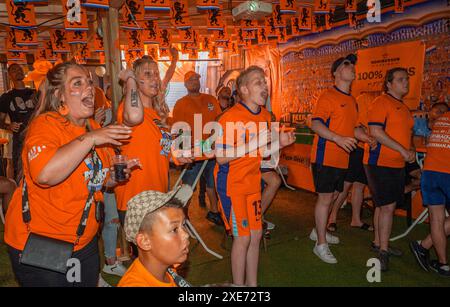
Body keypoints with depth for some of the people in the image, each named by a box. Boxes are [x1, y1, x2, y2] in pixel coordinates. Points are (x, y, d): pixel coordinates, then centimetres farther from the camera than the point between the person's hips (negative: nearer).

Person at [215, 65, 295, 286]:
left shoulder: (265, 116, 3)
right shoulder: (230, 117, -18)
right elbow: (221, 157, -21)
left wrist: (279, 143, -5)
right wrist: (253, 143, -26)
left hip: (252, 182, 7)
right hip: (231, 183, -7)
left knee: (256, 235, 12)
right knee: (243, 237, -1)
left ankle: (252, 283, 29)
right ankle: (239, 285, 18)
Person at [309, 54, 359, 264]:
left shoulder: (352, 100, 15)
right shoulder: (328, 96, -11)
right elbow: (315, 124, -21)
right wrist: (338, 138, -33)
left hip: (341, 158, 9)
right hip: (325, 157, -8)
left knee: (333, 195, 18)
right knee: (325, 198, -4)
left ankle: (318, 231, 36)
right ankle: (321, 244, 7)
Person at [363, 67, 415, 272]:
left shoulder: (403, 107, 18)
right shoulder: (381, 102, -10)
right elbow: (375, 132, -20)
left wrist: (411, 150, 8)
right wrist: (402, 150, -18)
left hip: (398, 164, 8)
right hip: (380, 162, -8)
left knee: (384, 205, 15)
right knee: (388, 206, -8)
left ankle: (378, 243, 27)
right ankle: (383, 251, 1)